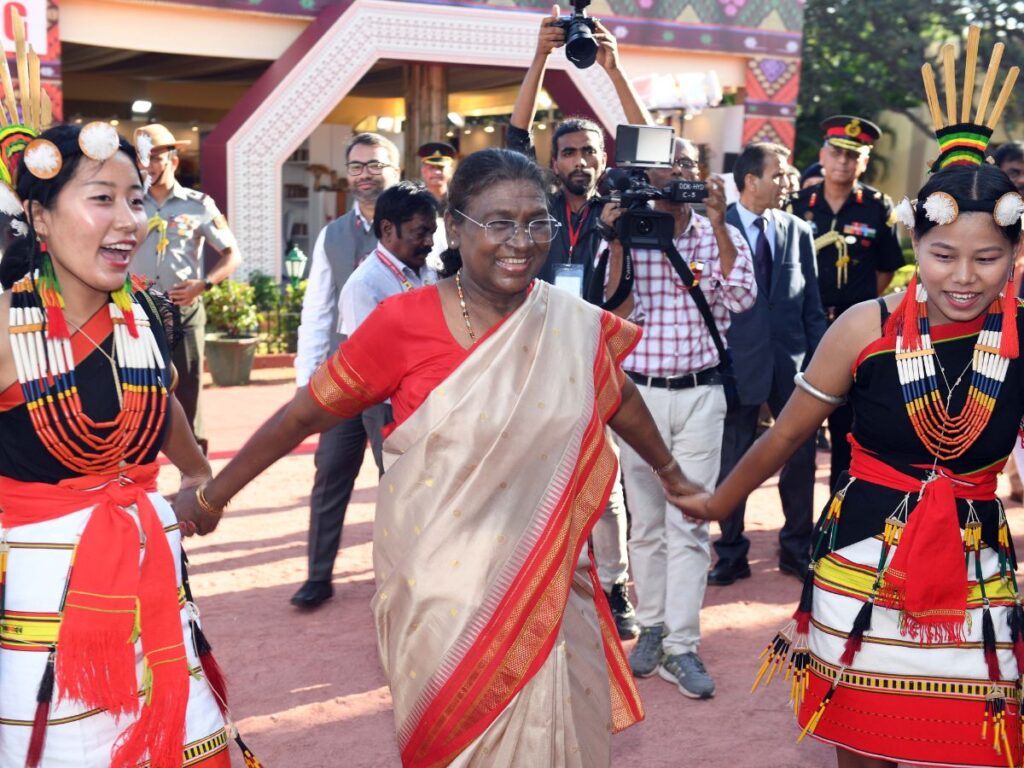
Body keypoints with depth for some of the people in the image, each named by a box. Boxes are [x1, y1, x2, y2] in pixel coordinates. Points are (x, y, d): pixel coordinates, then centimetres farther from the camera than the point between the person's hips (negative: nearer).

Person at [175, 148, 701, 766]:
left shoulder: (577, 325, -3)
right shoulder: (405, 322, -13)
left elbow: (620, 400, 16)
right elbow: (303, 415, -5)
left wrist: (672, 476, 30)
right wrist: (211, 498, 1)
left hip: (546, 584, 3)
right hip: (441, 584, -2)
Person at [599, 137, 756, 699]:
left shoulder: (721, 236, 3)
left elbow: (741, 298, -13)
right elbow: (617, 313, -8)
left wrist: (718, 226, -16)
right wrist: (617, 242, -14)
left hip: (700, 394, -1)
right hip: (639, 392, 1)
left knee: (689, 522, -3)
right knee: (647, 521, 9)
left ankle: (681, 646, 0)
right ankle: (651, 627, 21)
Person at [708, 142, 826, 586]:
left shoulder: (798, 231, 6)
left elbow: (812, 304, 9)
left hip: (792, 363, 3)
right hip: (738, 362, -3)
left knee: (801, 457, 8)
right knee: (732, 460, 7)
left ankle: (797, 549, 24)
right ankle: (731, 554, 20)